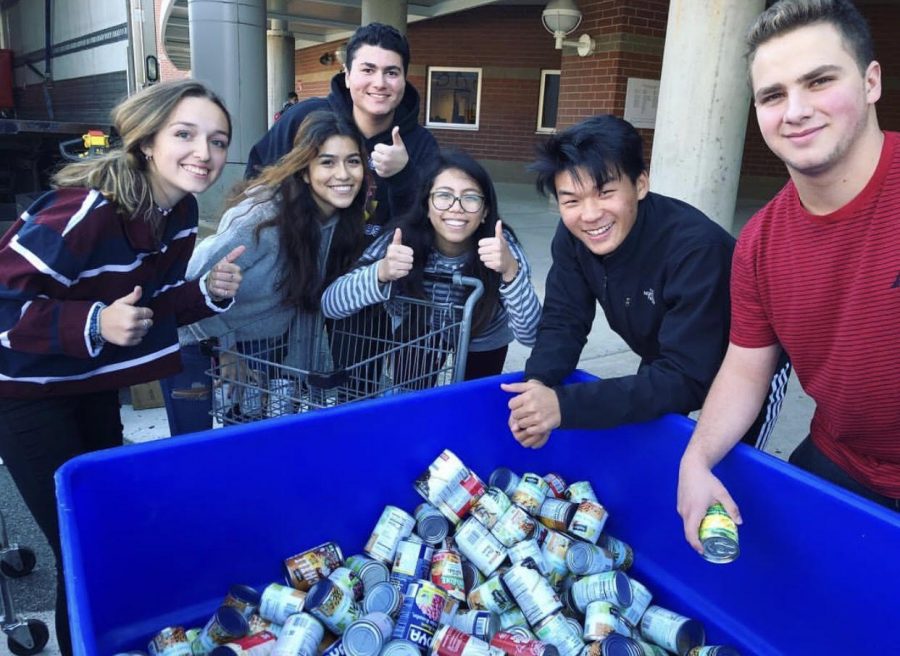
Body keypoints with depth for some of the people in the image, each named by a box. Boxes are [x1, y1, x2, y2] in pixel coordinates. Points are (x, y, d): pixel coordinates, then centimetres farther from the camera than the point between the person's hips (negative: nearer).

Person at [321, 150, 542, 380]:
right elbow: (330, 305, -32)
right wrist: (381, 272, -50)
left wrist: (510, 270, -51)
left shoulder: (502, 245, -30)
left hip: (482, 346, 0)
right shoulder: (404, 238, -29)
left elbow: (529, 335, -36)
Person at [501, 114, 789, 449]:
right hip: (666, 366, 5)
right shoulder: (572, 236, -20)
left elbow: (687, 379, -39)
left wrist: (565, 405, -46)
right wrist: (537, 386, -37)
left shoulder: (695, 247, -39)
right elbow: (562, 322, -15)